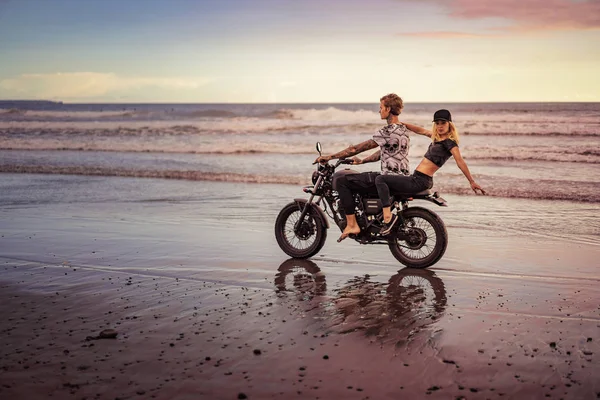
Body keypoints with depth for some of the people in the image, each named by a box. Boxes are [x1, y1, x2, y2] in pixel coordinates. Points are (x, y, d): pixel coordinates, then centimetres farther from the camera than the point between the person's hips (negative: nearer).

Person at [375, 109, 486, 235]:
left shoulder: (449, 142, -12)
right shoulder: (437, 137, 13)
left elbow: (460, 161, -21)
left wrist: (472, 181, -29)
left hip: (419, 181, -10)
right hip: (417, 178, 10)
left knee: (380, 179, -19)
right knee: (386, 186, 31)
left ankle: (388, 217, -28)